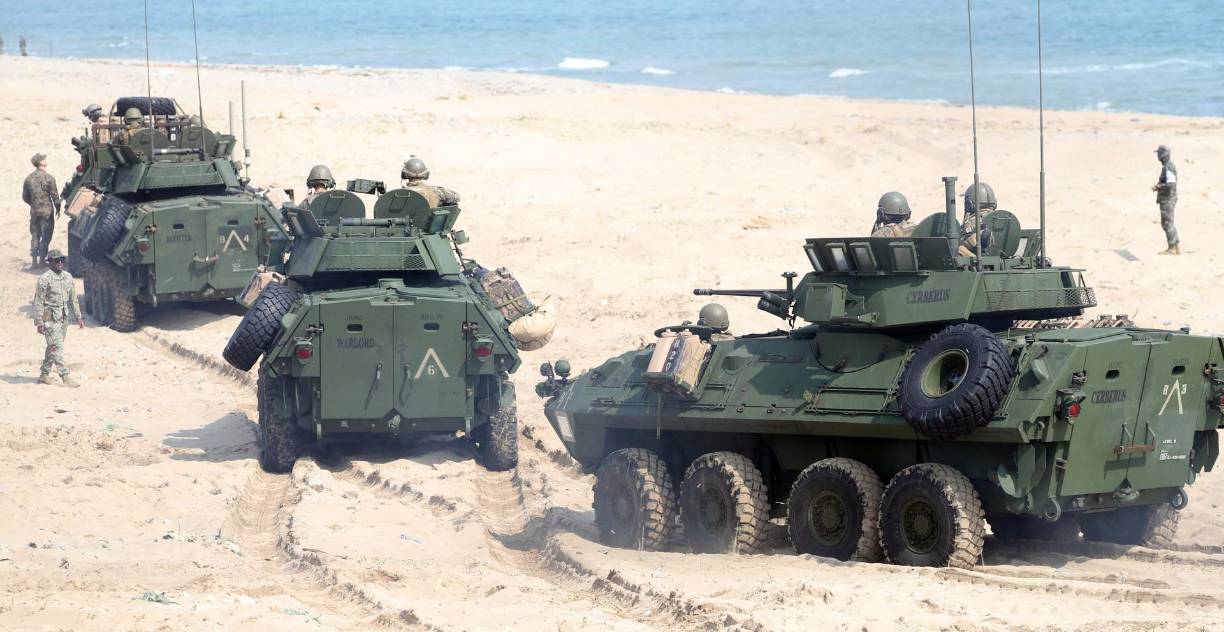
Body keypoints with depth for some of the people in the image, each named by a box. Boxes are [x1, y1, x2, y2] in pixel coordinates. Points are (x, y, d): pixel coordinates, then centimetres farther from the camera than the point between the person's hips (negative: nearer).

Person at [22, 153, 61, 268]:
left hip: (34, 211, 4)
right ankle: (42, 259, 6)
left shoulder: (28, 178, 1)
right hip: (47, 211, -4)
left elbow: (25, 197, 8)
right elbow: (55, 195, -9)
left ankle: (34, 261, 12)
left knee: (35, 236, 13)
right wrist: (57, 208, 5)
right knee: (46, 236, 5)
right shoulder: (49, 178, -12)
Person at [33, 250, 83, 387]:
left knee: (53, 347, 13)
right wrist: (39, 323, -15)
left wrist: (78, 317, 14)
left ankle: (44, 375, 22)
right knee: (57, 347, -11)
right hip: (50, 318, -7)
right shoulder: (45, 279, -12)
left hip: (63, 317, 7)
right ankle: (65, 377, -15)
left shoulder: (67, 277, 8)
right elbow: (38, 302, -11)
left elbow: (73, 299, 17)